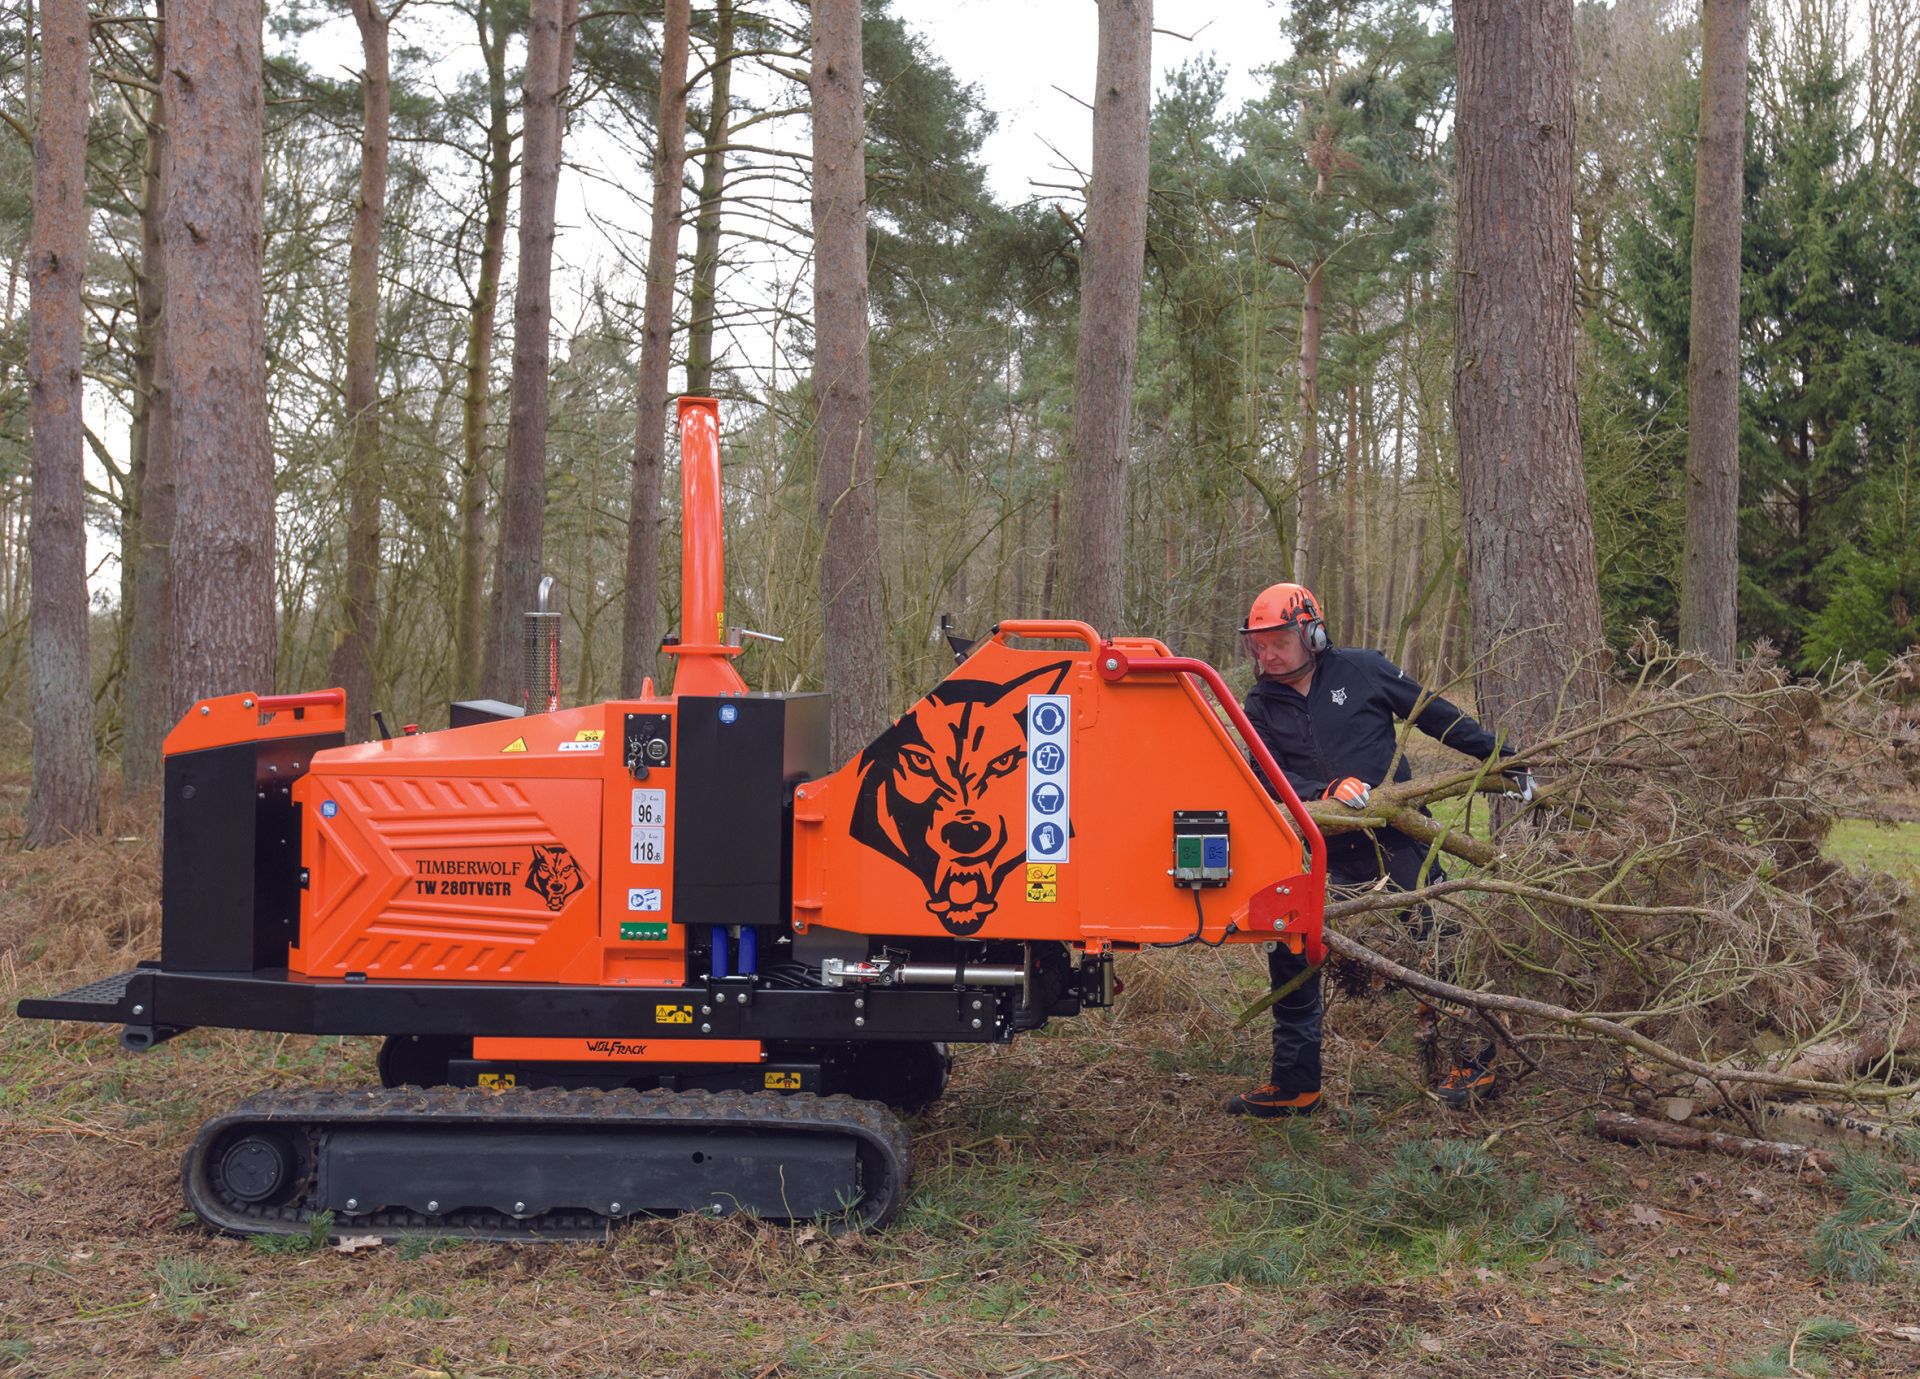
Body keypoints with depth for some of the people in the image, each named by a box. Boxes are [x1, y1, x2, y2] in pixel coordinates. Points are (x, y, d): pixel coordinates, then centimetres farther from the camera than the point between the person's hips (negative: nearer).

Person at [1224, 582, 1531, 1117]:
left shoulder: (1361, 670, -1)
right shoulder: (1261, 704, 5)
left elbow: (1438, 718, 7)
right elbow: (1269, 778, -6)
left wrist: (1504, 760, 10)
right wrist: (1326, 791, -25)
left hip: (1394, 837, -3)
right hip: (1324, 848, 3)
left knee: (1434, 941, -4)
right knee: (1289, 949, -2)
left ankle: (1475, 1060, 12)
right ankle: (1293, 1083, 8)